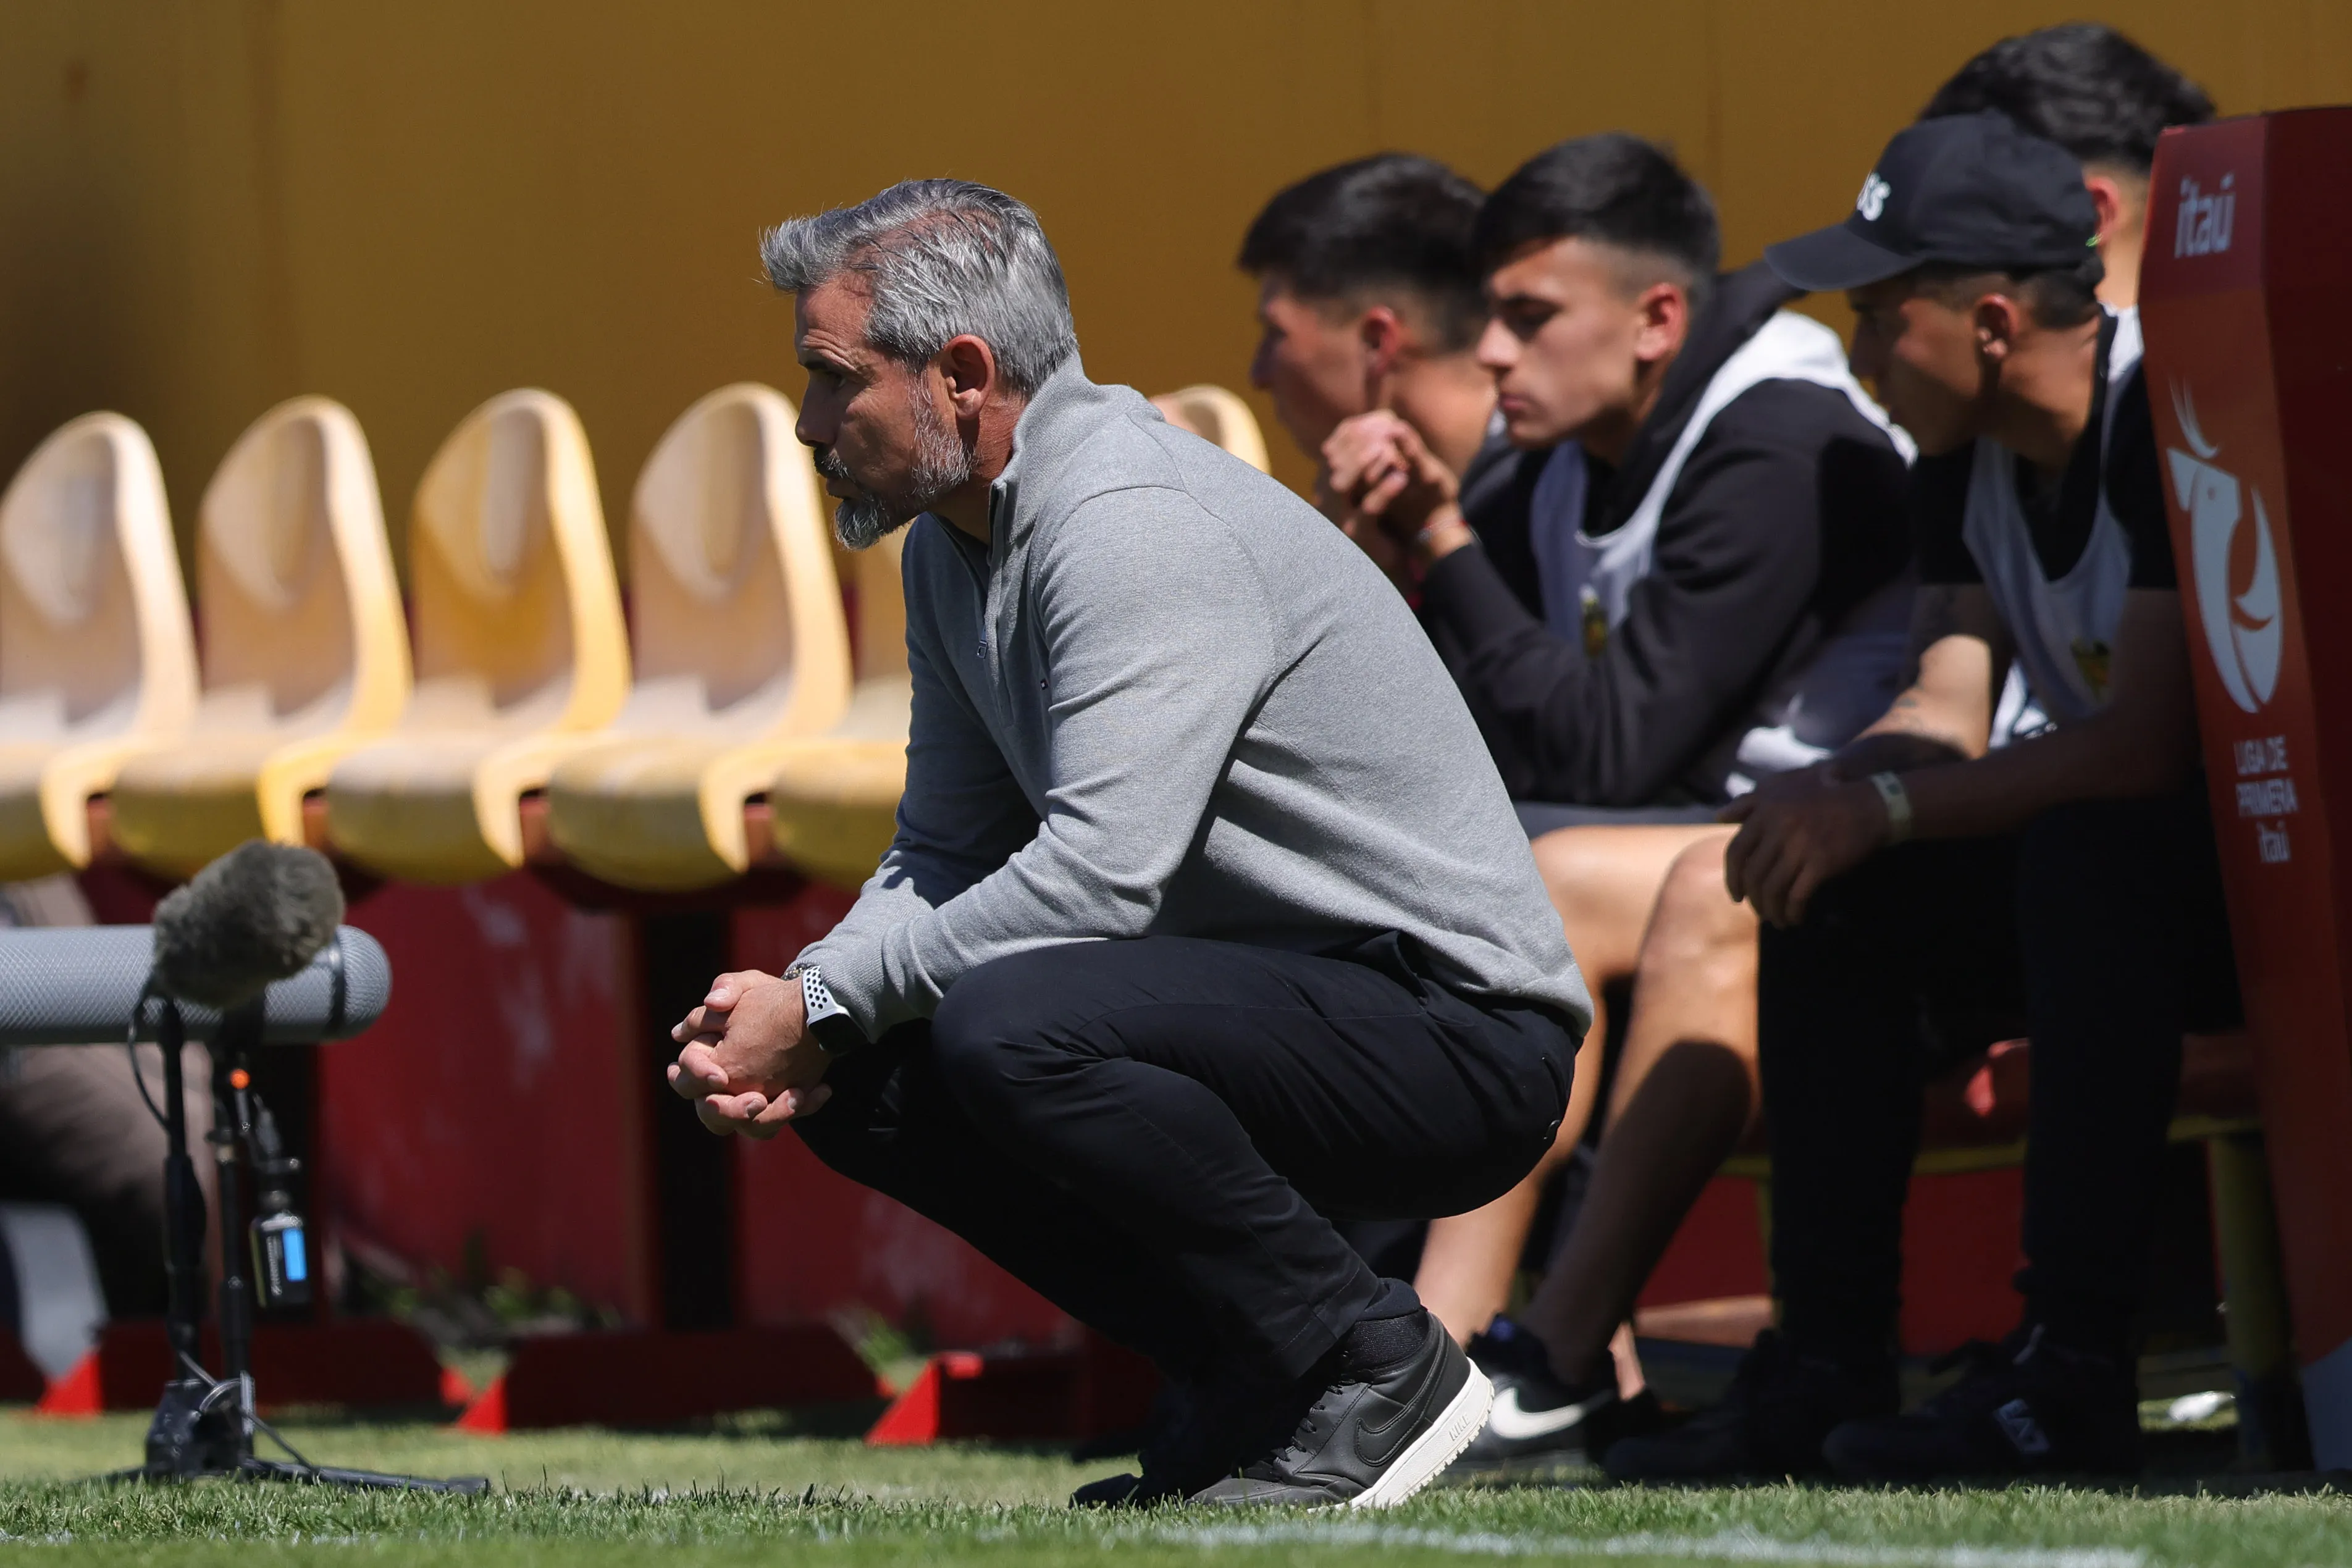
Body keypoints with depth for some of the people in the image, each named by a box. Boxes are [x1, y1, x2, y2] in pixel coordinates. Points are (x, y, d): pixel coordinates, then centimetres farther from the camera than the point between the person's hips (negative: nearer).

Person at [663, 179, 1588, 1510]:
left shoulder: (1129, 526, -20)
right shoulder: (957, 539, 11)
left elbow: (1097, 875, -28)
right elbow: (948, 854, 14)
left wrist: (825, 1003, -20)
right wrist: (812, 1016, -7)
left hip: (1456, 1028, -10)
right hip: (1288, 1000, 10)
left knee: (1008, 1035, -31)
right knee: (860, 1086, 2)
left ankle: (1373, 1371, -13)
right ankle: (1261, 1397, 6)